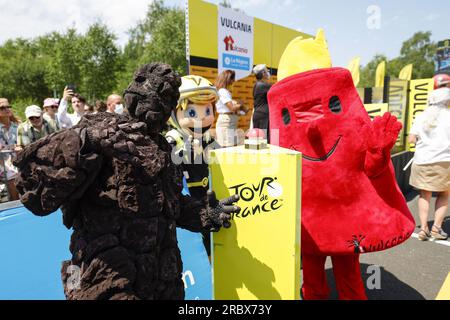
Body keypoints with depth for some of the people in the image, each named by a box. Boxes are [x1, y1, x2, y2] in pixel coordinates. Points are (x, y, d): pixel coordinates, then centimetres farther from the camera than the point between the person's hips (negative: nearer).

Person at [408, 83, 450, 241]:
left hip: (422, 161, 2)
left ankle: (423, 228, 7)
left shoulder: (421, 116, 3)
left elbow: (411, 139, -1)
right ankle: (436, 227, 11)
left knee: (425, 194, 12)